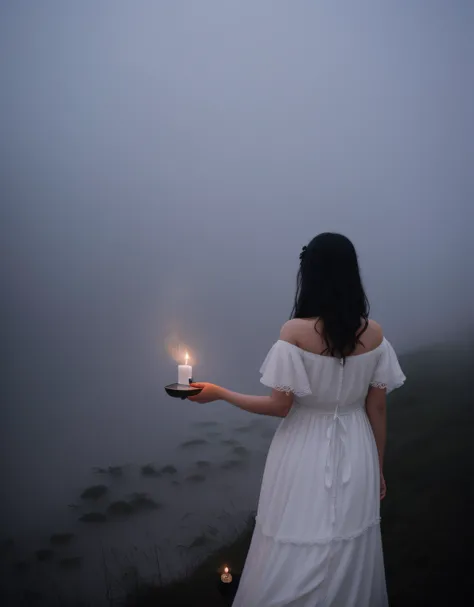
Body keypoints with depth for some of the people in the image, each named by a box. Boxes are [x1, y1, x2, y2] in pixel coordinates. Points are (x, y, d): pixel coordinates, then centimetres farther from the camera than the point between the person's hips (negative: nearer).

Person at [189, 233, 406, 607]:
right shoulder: (373, 333, -6)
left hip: (307, 455, -4)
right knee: (349, 559, 22)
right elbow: (377, 409, -1)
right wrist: (378, 467, 11)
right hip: (355, 454, 4)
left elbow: (280, 407, -14)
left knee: (294, 564, 15)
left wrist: (219, 393, -4)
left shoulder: (296, 332, -18)